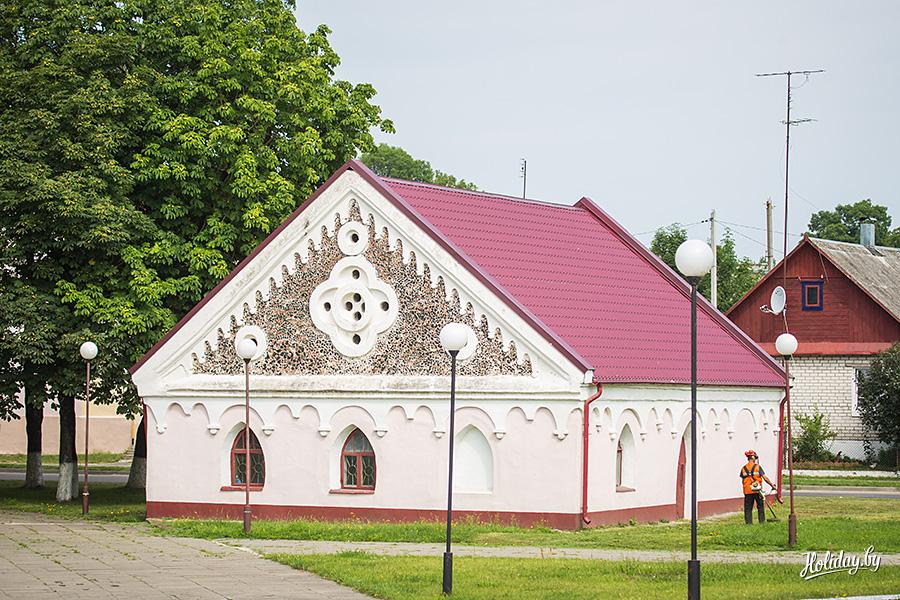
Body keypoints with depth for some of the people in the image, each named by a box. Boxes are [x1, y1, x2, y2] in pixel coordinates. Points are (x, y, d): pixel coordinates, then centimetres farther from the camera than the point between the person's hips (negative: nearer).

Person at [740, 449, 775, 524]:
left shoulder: (743, 468, 2)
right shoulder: (757, 467, -7)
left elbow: (743, 480, 5)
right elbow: (765, 478, -8)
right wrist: (772, 485, 2)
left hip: (747, 491, 2)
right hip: (757, 490, -2)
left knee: (748, 509, 7)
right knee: (760, 507, 12)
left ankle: (749, 522, 5)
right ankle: (762, 521, 13)